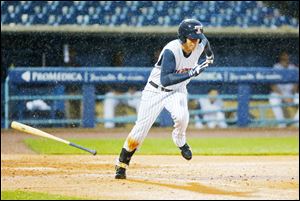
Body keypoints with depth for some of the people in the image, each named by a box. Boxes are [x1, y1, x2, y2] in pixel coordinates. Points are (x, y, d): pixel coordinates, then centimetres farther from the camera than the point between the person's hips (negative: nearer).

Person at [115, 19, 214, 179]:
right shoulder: (171, 50, -31)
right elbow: (165, 80, -38)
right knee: (141, 129, -3)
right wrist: (191, 73, -45)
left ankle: (179, 140, 4)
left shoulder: (200, 43, -14)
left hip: (177, 91, 3)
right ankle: (121, 164, 16)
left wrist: (210, 56, 33)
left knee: (181, 117, -30)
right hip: (156, 90, -3)